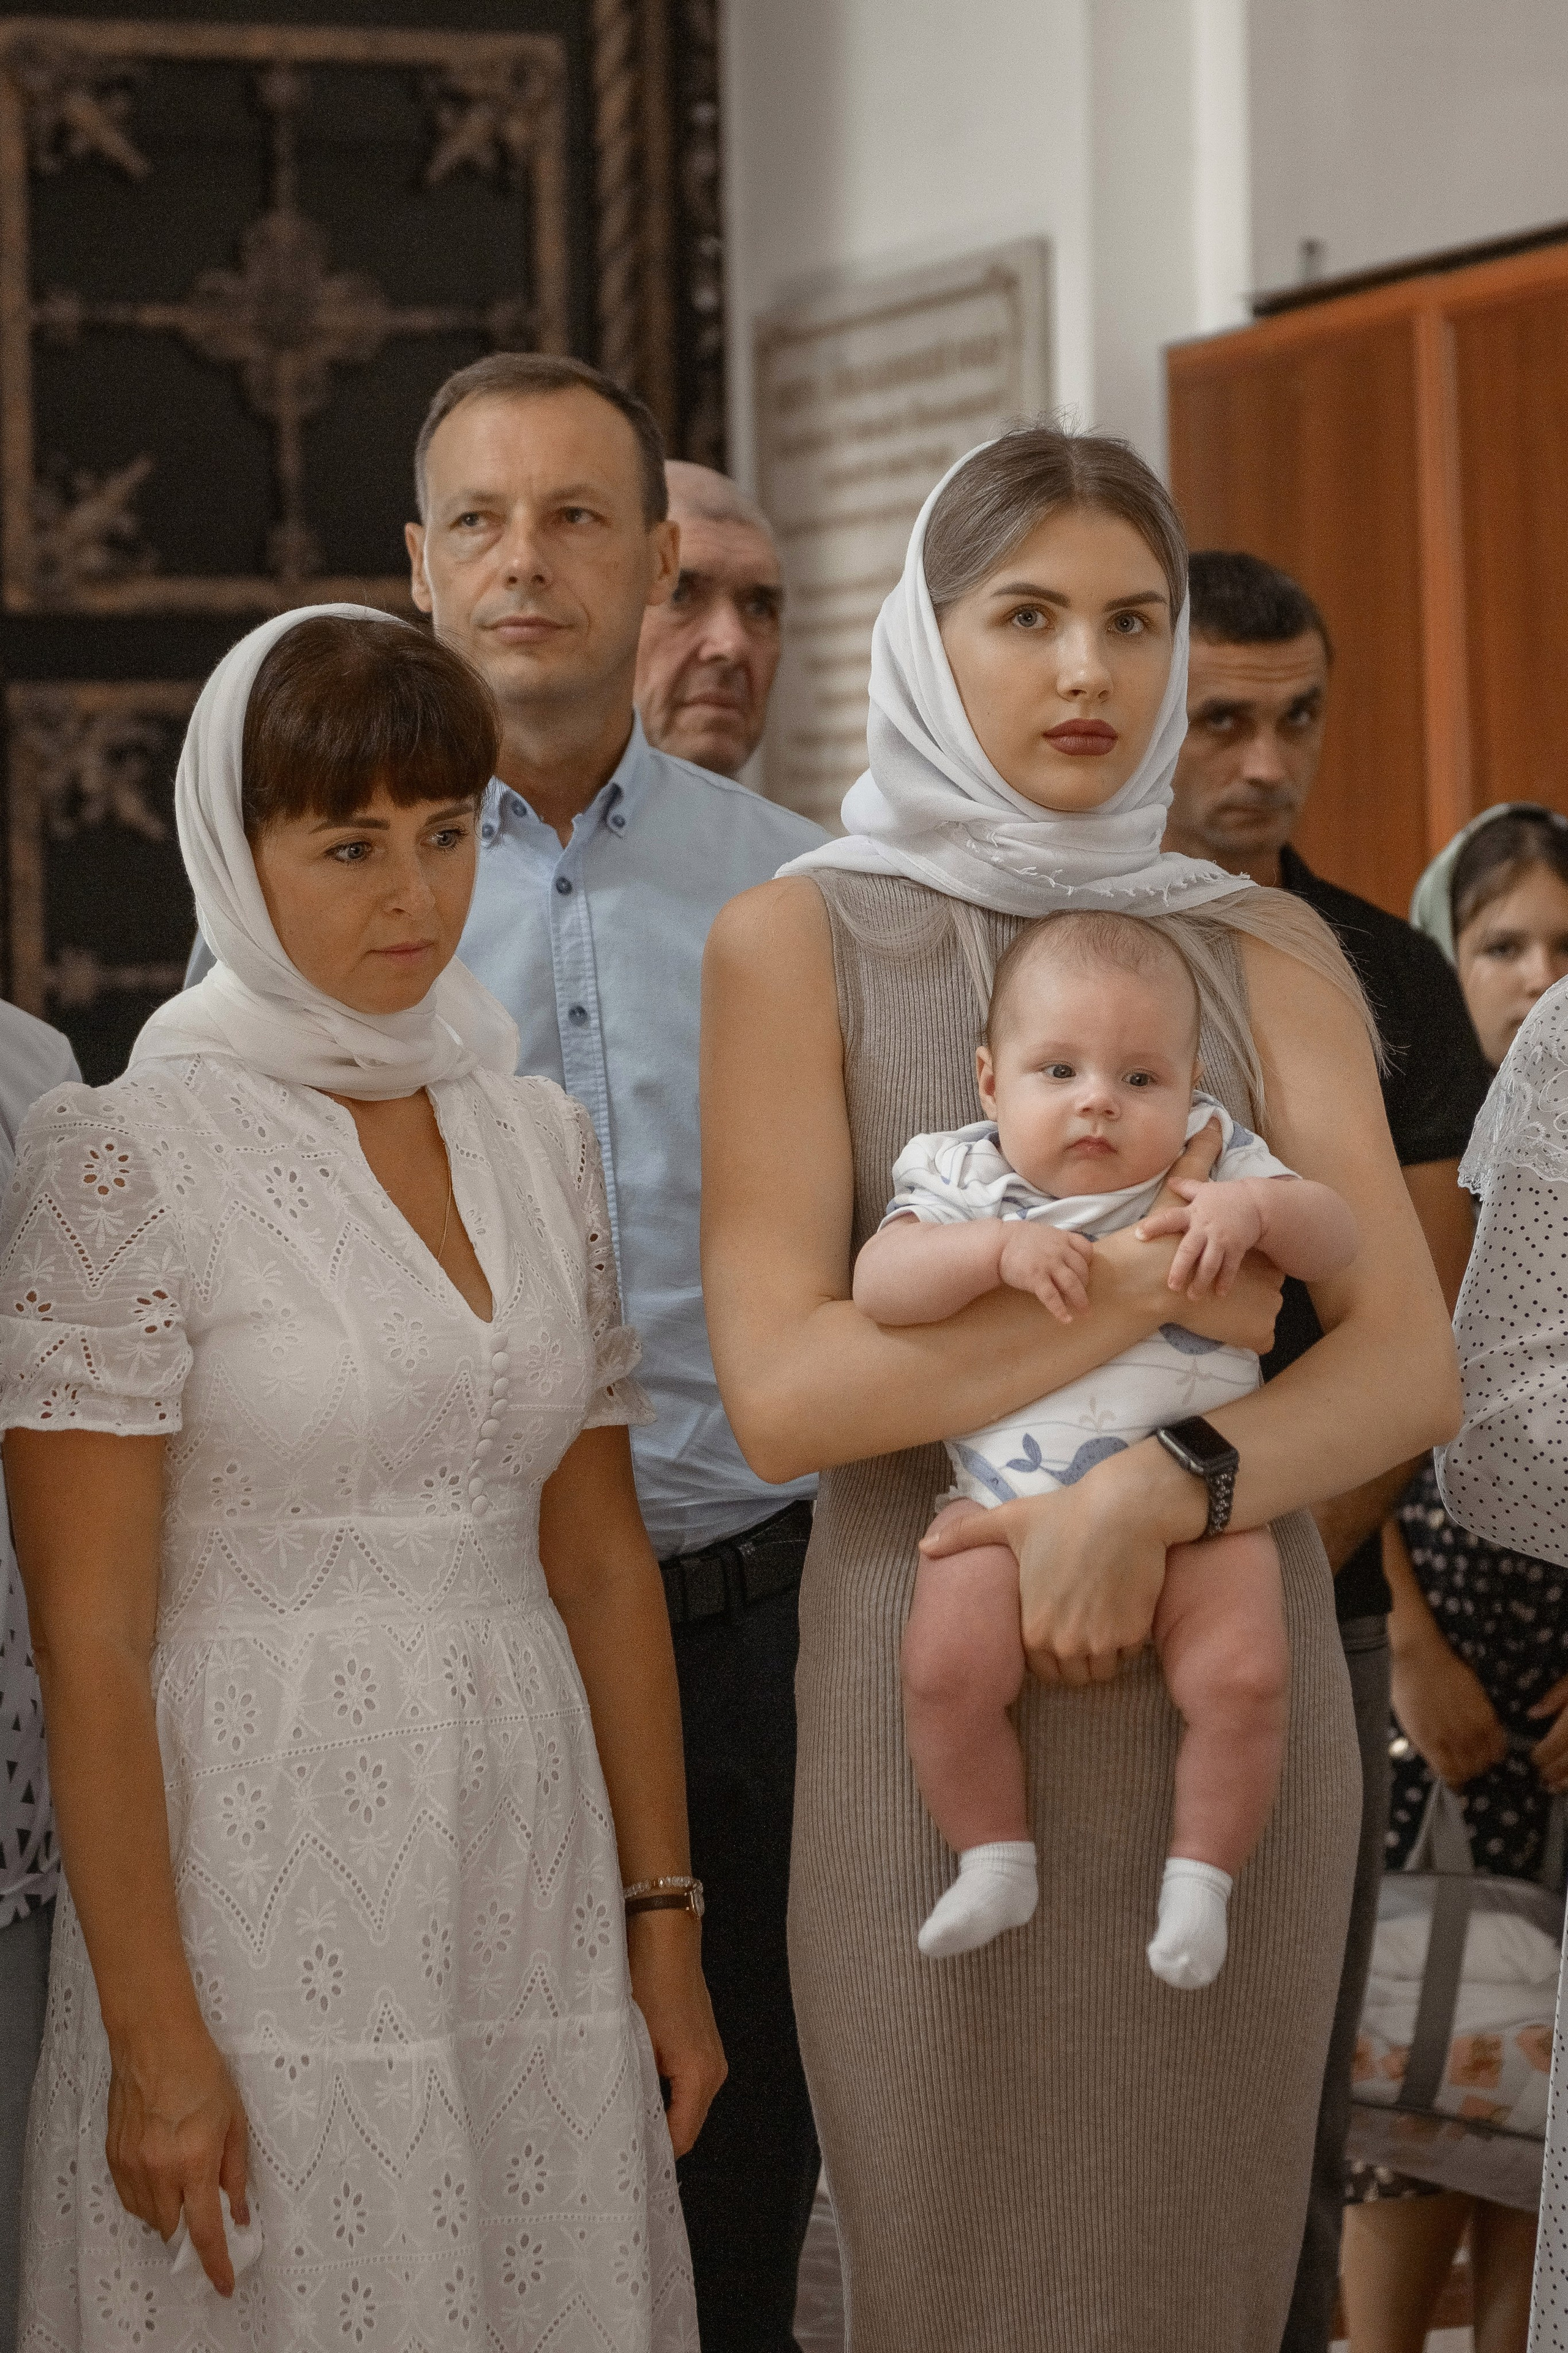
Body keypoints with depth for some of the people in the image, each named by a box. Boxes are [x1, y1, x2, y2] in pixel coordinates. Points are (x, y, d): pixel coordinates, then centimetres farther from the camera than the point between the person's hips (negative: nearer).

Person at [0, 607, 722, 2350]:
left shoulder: (535, 1138, 9)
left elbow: (600, 1559, 12)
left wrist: (662, 1919, 8)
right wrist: (155, 2039, -15)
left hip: (532, 1905, 5)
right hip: (270, 1925, -5)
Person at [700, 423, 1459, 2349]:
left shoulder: (1265, 954, 7)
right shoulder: (795, 944, -1)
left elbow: (1412, 1368, -4)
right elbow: (781, 1390, -12)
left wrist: (1158, 1490, -21)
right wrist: (1161, 1282, -13)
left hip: (1229, 1695, 2)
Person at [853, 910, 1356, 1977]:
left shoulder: (1215, 1165, 5)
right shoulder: (966, 1181, 2)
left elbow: (1337, 1237, -2)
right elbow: (878, 1283, -11)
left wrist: (1256, 1209, -21)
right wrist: (1001, 1249, -24)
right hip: (1008, 1498, 0)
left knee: (1244, 1678, -19)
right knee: (947, 1667, -21)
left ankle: (1201, 1879, 2)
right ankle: (997, 1860, 3)